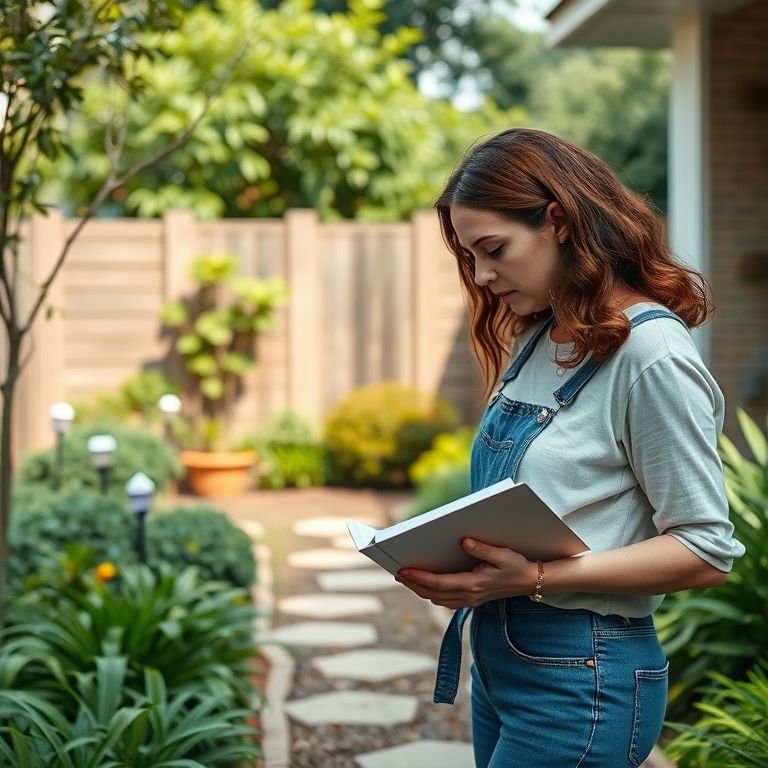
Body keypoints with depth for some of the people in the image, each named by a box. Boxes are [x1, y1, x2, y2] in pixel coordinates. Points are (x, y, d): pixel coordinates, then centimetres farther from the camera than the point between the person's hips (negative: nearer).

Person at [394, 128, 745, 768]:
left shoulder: (650, 354, -16)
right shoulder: (534, 339, 9)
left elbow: (706, 552, -16)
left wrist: (537, 578, -24)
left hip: (583, 675, -8)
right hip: (499, 651, 8)